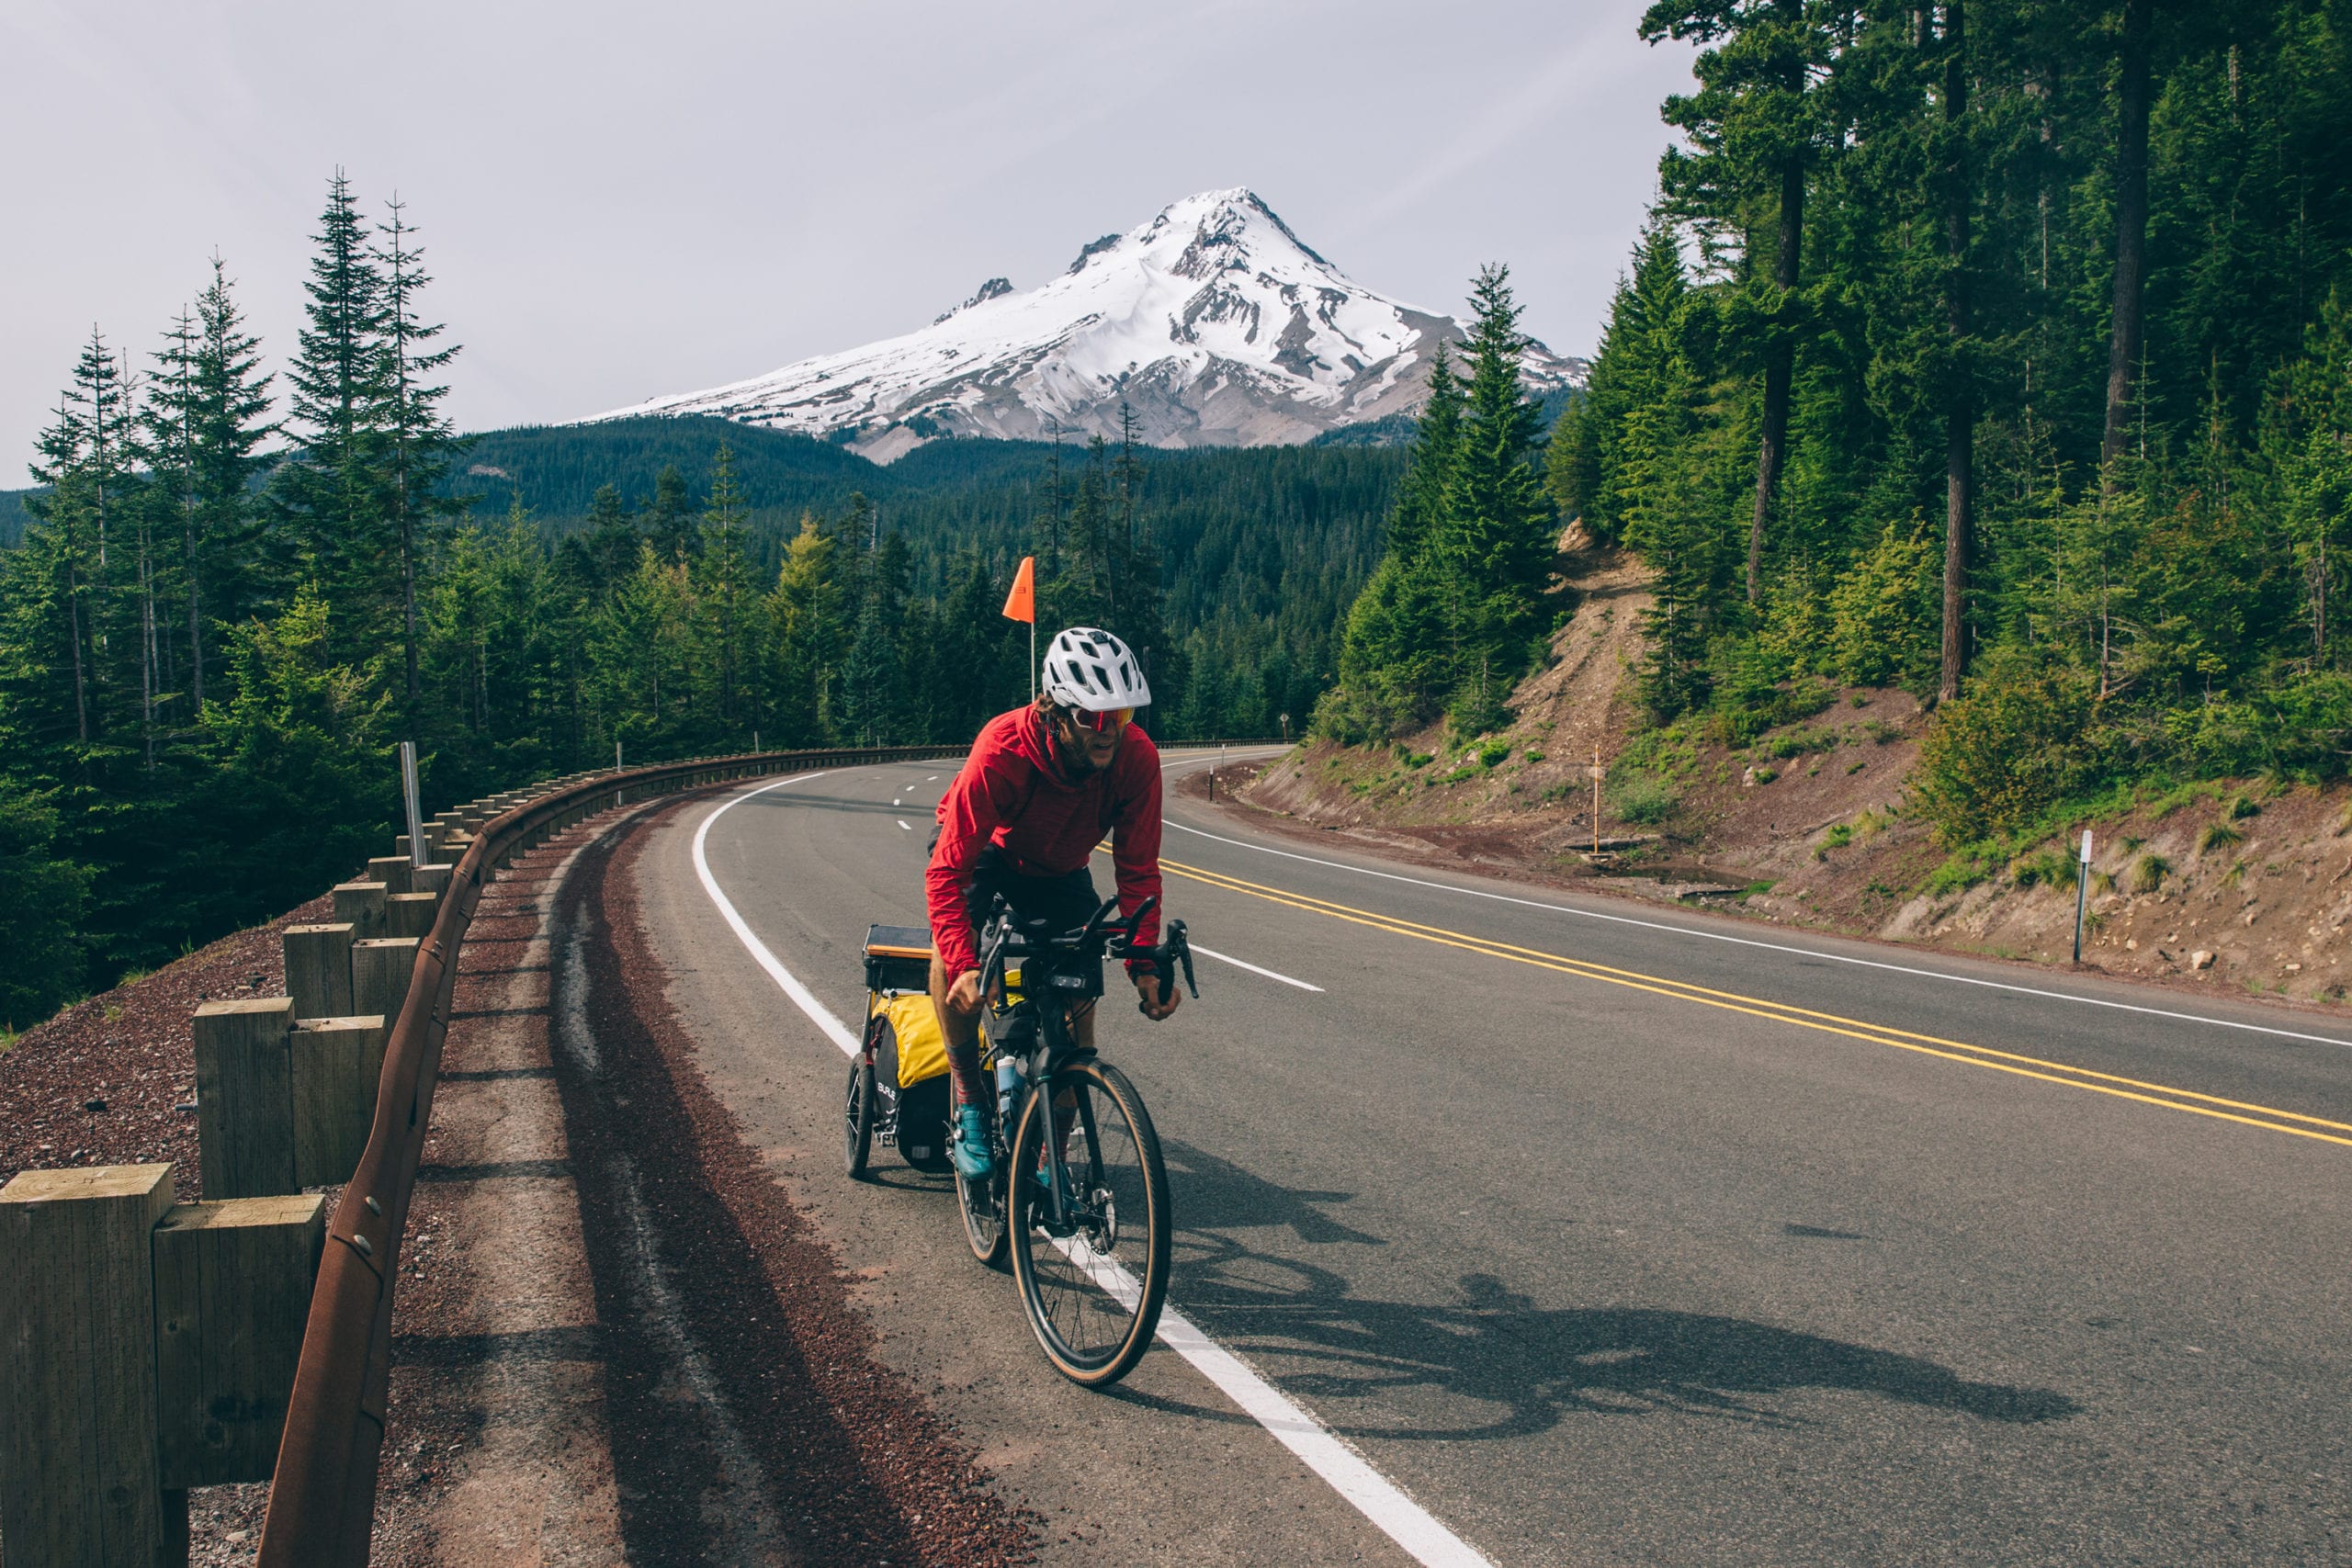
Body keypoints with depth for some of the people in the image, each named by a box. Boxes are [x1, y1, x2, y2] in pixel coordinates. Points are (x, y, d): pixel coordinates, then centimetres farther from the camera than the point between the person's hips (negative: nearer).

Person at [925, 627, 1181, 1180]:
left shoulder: (1137, 757, -31)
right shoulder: (1002, 751, -40)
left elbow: (1137, 870, -21)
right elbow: (947, 871, -38)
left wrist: (1144, 963, -33)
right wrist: (964, 967, -50)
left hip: (1059, 869, 3)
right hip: (984, 851, -3)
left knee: (1080, 994, -8)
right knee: (954, 950, -32)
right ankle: (969, 1102, -12)